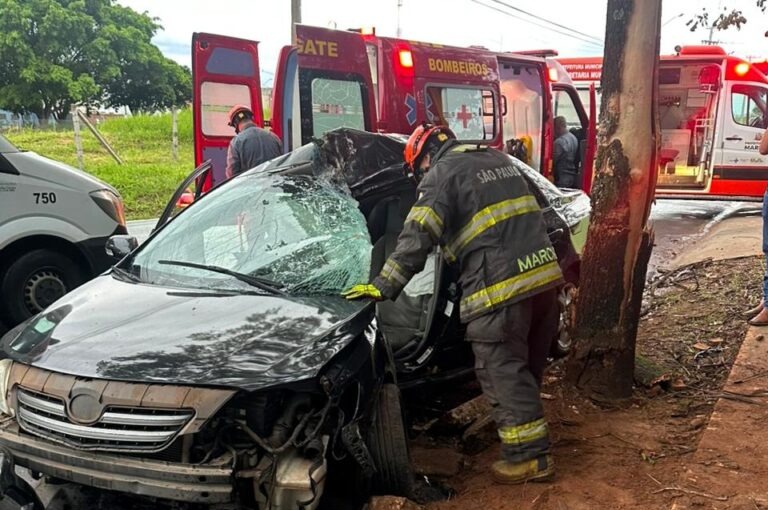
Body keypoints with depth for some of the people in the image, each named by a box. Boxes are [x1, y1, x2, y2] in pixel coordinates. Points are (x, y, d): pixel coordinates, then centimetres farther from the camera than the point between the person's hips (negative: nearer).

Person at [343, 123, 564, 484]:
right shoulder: (499, 160, 23)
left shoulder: (444, 172, -2)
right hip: (544, 274, 9)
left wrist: (383, 286, -11)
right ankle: (525, 436, 35)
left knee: (503, 373, 1)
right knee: (527, 367, 20)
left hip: (501, 288, -9)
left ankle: (530, 455, 5)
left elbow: (417, 238, -12)